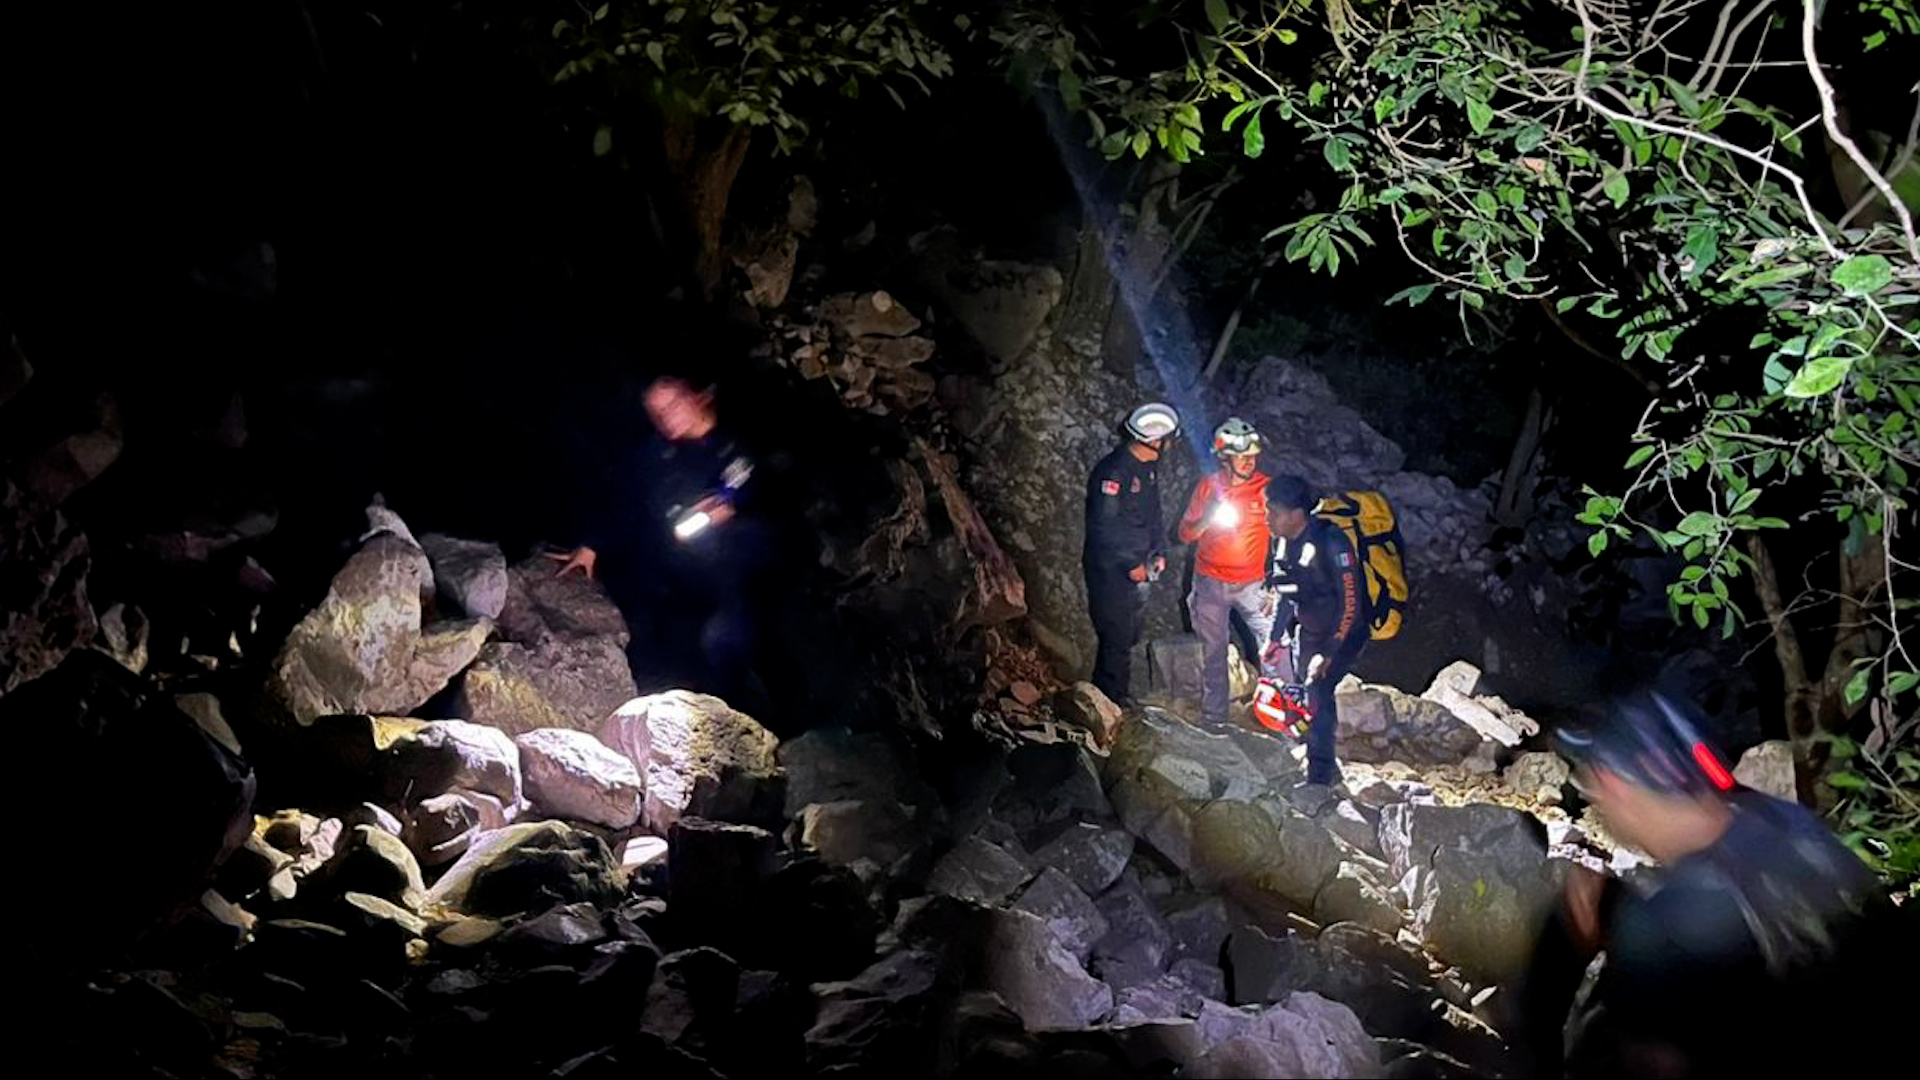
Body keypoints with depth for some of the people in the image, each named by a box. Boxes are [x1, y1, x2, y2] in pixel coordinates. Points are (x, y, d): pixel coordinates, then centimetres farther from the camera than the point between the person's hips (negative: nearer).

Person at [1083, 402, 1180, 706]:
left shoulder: (1147, 469, 9)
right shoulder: (1113, 471, -21)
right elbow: (1104, 526, -23)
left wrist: (1159, 552, 10)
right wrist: (1131, 565, -18)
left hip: (1138, 569, 9)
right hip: (1112, 570, -9)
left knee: (1128, 635, 16)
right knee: (1117, 638, -5)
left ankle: (1114, 698, 28)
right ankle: (1113, 702, 5)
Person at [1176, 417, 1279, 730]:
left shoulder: (1266, 488, -6)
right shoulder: (1207, 487, -1)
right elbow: (1185, 534, 3)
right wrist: (1208, 519, -18)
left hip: (1252, 584, -1)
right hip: (1211, 584, 1)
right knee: (1213, 652, 9)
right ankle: (1213, 716, 22)